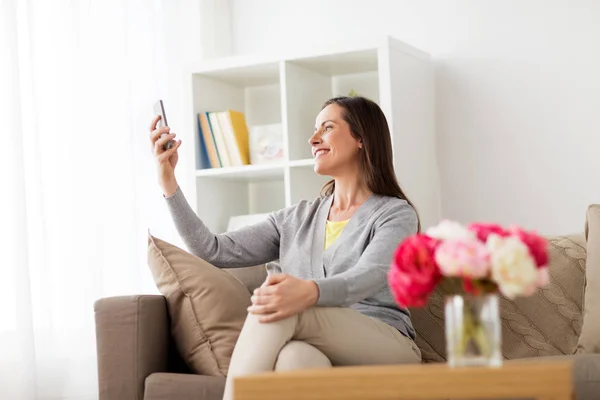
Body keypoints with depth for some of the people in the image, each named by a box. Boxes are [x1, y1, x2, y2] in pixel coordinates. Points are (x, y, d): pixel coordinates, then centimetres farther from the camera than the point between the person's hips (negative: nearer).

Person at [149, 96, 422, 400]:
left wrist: (308, 292, -39)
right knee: (296, 356, -37)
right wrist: (169, 183, 8)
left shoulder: (396, 214, 4)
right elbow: (213, 251, 16)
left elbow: (368, 277, -18)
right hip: (321, 355, 3)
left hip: (387, 349, -3)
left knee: (284, 309, -32)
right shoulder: (296, 219, 21)